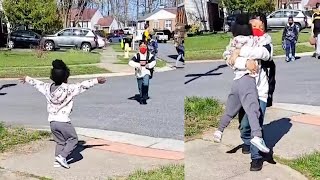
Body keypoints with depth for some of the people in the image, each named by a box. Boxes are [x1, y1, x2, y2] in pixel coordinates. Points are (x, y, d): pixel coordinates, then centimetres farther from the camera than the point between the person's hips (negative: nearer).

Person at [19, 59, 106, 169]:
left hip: (52, 121, 6)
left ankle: (57, 160, 17)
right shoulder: (69, 89, -13)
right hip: (63, 121, -6)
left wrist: (26, 79, 37)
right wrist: (96, 81, -7)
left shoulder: (48, 88, 3)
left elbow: (37, 83, 19)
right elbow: (83, 85, -13)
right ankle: (62, 156, -5)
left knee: (60, 141, 20)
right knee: (73, 139, 9)